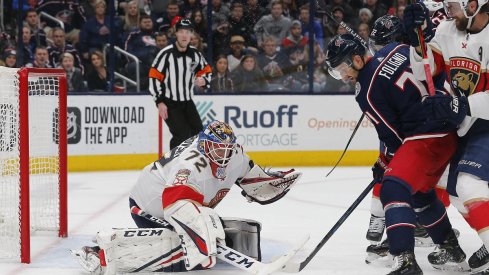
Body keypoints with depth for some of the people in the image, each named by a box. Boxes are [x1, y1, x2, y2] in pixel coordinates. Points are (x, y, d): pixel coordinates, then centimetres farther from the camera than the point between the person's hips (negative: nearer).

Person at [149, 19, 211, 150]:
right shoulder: (166, 54, -16)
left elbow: (206, 70, 16)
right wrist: (160, 102, -16)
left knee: (198, 133, 5)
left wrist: (203, 80, -9)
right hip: (168, 103, -6)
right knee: (182, 134, -17)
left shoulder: (195, 54, 1)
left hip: (187, 102, 6)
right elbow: (154, 77, -14)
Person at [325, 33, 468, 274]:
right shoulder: (396, 49, 7)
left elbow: (392, 136, -7)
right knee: (420, 192, 25)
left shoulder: (367, 91, -13)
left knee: (393, 189, -18)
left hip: (428, 137, -10)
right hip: (450, 128, 10)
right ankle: (452, 252, 38)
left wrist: (385, 163, 8)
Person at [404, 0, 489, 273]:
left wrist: (462, 105, -33)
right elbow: (425, 71, 0)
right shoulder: (448, 29, -2)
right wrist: (420, 39, -14)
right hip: (466, 125, 9)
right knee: (456, 188, 12)